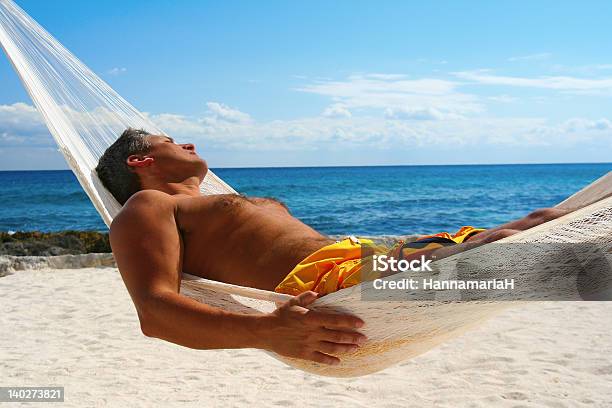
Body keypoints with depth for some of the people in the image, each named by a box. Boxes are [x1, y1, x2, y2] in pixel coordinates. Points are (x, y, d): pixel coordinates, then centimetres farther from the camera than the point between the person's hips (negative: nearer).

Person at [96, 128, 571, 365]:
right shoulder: (146, 208, 8)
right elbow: (154, 310, -11)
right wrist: (264, 331, -29)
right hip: (326, 287, -10)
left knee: (544, 223, 4)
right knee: (508, 247, -26)